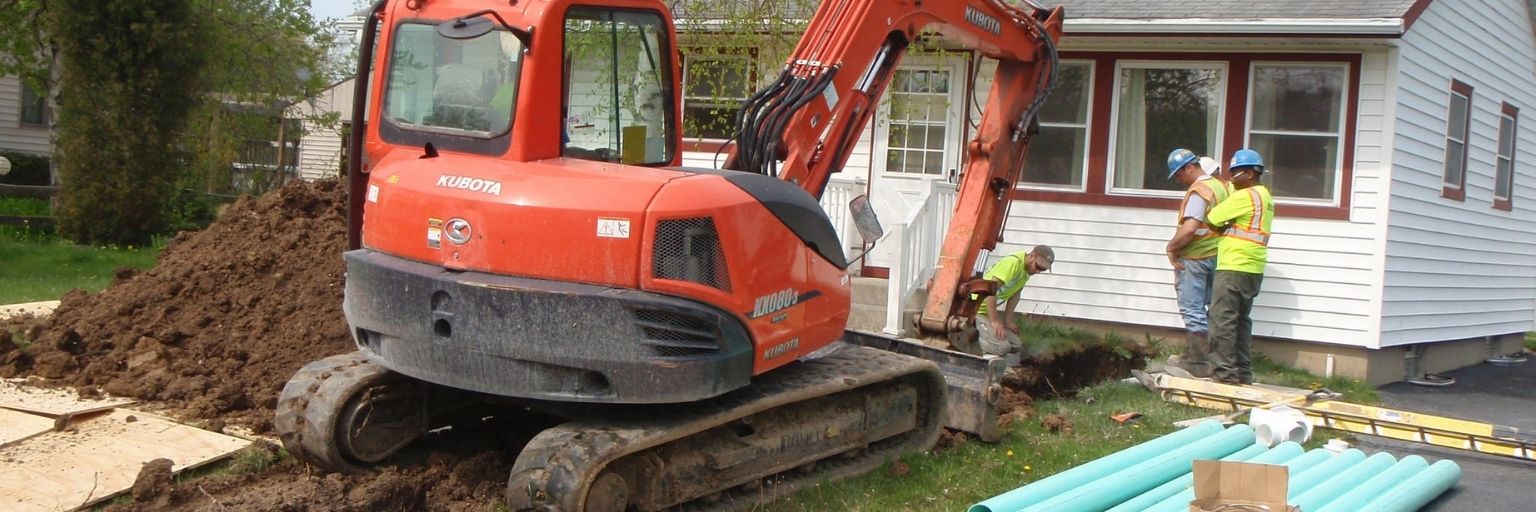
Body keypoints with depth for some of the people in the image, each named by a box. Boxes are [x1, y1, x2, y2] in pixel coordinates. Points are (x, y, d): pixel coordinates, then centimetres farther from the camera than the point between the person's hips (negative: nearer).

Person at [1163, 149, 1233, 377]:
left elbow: (1189, 228, -27)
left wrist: (1172, 248, -13)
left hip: (1194, 258, -9)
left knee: (1193, 311, -4)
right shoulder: (1223, 186, 10)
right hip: (1216, 256, 9)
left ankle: (1197, 363, -3)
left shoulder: (1199, 190, -17)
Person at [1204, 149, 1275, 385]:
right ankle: (1243, 372, 18)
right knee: (1241, 320, 14)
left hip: (1234, 268, -10)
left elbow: (1211, 220, -10)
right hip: (1254, 269, 10)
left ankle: (1224, 372, -8)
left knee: (1222, 320, -7)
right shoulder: (1265, 197, 17)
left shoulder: (1244, 196, -13)